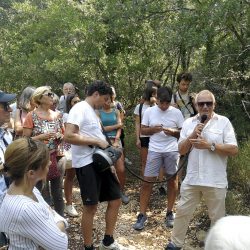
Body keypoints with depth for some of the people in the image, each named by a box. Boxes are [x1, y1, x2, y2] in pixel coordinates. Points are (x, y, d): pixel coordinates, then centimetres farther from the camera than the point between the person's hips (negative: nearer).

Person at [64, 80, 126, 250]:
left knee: (115, 199, 13)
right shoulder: (80, 109, -12)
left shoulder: (93, 111, 18)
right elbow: (69, 136, -24)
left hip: (101, 161, 10)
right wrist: (97, 142, -19)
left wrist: (106, 145, 4)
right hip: (87, 164, -10)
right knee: (91, 207, 1)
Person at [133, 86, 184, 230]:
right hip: (154, 151, 0)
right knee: (147, 181, -2)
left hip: (172, 150, 0)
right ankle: (142, 215, 8)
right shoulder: (149, 111, 1)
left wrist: (173, 132, -18)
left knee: (173, 179, 9)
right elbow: (143, 130, 4)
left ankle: (170, 213, 24)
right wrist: (153, 129, -15)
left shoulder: (176, 112, -1)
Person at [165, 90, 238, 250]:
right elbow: (181, 150, 4)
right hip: (192, 179, 3)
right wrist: (192, 136, -12)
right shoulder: (189, 122, 6)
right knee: (182, 212, 13)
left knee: (217, 217, 13)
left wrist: (210, 145, -18)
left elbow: (234, 150, -10)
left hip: (216, 181, -3)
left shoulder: (223, 122, -4)